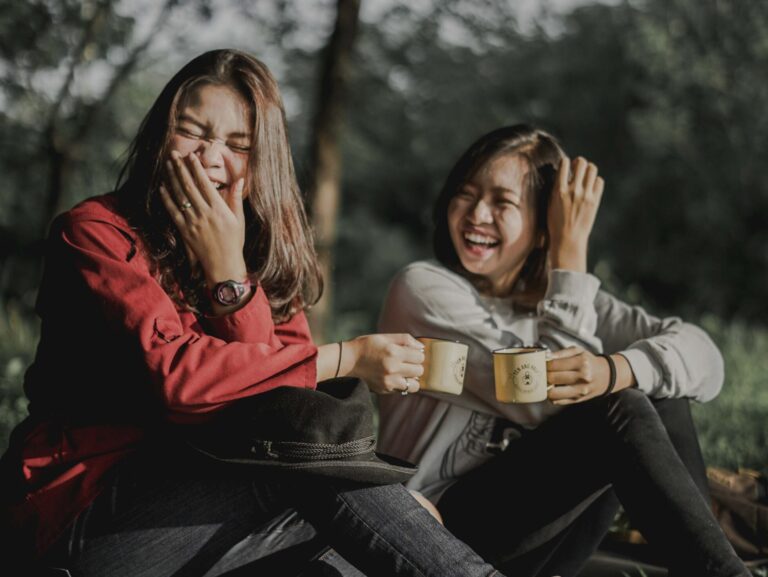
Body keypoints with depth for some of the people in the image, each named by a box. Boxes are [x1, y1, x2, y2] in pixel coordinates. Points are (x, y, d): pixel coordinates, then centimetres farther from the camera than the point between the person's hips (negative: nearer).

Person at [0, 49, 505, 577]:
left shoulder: (269, 254, 9)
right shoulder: (95, 232, -7)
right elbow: (172, 371, -23)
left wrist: (229, 269, -14)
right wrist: (348, 358, -24)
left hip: (202, 485, 5)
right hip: (83, 505, -5)